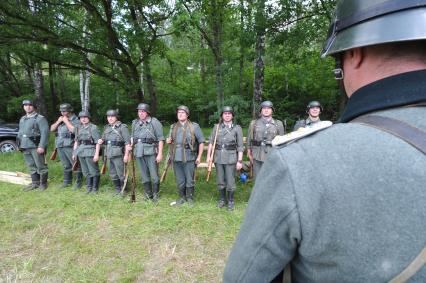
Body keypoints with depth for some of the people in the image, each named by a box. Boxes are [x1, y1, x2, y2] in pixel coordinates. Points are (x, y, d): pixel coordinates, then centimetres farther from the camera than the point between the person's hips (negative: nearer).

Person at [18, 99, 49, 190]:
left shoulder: (40, 118, -7)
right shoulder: (22, 119, 18)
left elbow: (45, 132, -15)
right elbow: (20, 133, 25)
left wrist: (42, 146, -21)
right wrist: (19, 145, 18)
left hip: (36, 146, -7)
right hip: (25, 147, 8)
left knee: (41, 166, -2)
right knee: (31, 166, 13)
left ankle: (43, 183, 8)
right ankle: (35, 183, 22)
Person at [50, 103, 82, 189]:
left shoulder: (75, 120, -6)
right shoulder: (60, 119, 17)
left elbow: (74, 130, -22)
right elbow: (52, 129, 13)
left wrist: (66, 121, -12)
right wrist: (58, 121, -1)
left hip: (70, 146, -7)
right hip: (60, 146, 7)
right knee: (66, 165, 15)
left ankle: (78, 182, 5)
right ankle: (67, 181, 25)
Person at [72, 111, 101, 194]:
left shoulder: (93, 128, -7)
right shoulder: (78, 128, 11)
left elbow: (98, 142, -10)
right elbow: (76, 141, 17)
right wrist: (74, 152, 12)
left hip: (90, 152, -6)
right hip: (81, 152, 6)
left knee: (94, 170, 1)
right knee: (86, 171, 14)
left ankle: (95, 188, 13)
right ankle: (89, 187, 25)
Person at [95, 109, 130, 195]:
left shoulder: (122, 127, -6)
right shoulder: (107, 128, 13)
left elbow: (127, 142, -10)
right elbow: (101, 140, 18)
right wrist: (96, 154, 10)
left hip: (118, 154, -6)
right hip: (108, 155, 6)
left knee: (121, 174, -1)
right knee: (113, 174, 13)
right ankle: (117, 190, 26)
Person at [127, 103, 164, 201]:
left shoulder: (154, 122, -5)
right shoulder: (135, 123, 12)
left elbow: (160, 139, -8)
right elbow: (133, 137, 22)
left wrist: (160, 153, -13)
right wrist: (131, 146, 2)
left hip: (151, 152, -5)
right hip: (139, 152, 5)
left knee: (154, 175, -1)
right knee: (144, 175, 12)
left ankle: (155, 194, 14)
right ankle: (148, 194, 25)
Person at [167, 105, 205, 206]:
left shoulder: (194, 126, -1)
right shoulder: (173, 127, 12)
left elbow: (201, 142, 0)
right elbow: (170, 141, 23)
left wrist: (199, 156, -6)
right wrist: (168, 141, -2)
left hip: (189, 158, -4)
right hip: (176, 158, 4)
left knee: (189, 180, 5)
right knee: (180, 181, 13)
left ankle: (190, 198, 22)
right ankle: (182, 198, 28)